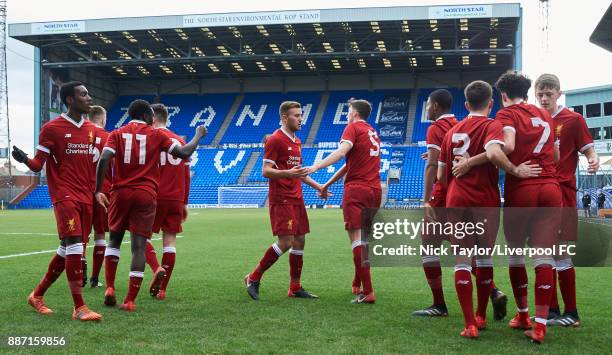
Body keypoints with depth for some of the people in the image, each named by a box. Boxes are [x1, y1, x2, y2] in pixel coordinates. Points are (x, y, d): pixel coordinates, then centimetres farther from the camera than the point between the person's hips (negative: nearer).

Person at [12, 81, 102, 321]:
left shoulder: (91, 129, 15)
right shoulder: (52, 128, -4)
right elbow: (38, 166, -5)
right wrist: (24, 159, -25)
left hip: (85, 197, 7)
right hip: (64, 195, -7)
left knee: (67, 250, 10)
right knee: (74, 246, -17)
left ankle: (37, 295, 27)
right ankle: (79, 308, -12)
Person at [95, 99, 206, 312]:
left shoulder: (117, 134, 7)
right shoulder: (156, 135, 5)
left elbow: (104, 160, -8)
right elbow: (184, 153, 4)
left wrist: (98, 190, -3)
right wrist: (198, 136, 21)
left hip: (121, 193, 2)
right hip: (146, 195, -1)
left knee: (114, 240, 19)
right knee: (138, 246, -1)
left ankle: (110, 288, 7)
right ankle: (130, 300, -4)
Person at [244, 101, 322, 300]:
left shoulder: (297, 142, 18)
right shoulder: (275, 140, -9)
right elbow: (265, 171, -15)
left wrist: (317, 186, 24)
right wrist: (288, 173, -30)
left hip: (297, 199, 9)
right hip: (281, 200, -9)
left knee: (299, 241, 6)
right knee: (285, 242, -13)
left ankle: (295, 287, 13)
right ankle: (253, 278, 2)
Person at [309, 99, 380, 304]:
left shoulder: (353, 128, 0)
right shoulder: (373, 133, 23)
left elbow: (341, 151, -20)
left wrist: (317, 166, -32)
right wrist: (328, 184, 30)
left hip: (356, 189, -8)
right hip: (375, 189, 8)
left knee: (356, 237, -10)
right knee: (365, 238, 16)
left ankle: (367, 292, -17)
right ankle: (357, 285, 27)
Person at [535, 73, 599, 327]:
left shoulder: (573, 119, 0)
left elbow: (588, 150, -1)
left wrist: (594, 161, -24)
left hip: (562, 192, -5)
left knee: (560, 254, -7)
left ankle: (571, 312, 3)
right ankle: (551, 310, 16)